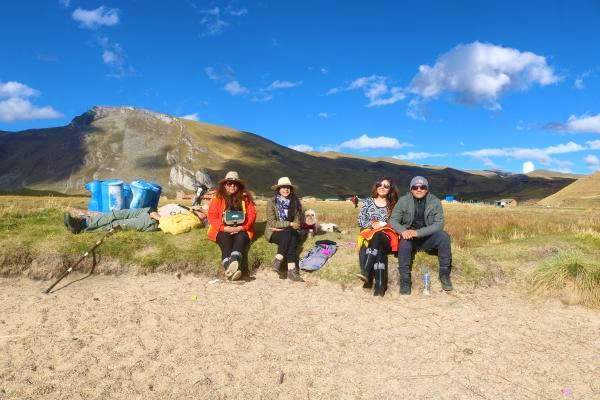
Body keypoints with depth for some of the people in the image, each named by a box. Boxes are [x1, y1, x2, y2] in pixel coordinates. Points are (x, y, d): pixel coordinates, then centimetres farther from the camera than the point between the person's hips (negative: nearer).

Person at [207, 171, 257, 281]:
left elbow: (252, 214, 2)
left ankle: (234, 262, -59)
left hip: (241, 230, 1)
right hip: (223, 230, 0)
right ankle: (229, 267, -53)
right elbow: (212, 216, -1)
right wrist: (226, 228, -15)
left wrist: (241, 228, -13)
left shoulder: (245, 198, 9)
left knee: (241, 238, -31)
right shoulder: (218, 198, 6)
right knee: (226, 239, -31)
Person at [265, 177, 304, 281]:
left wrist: (282, 227, -12)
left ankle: (291, 270, -39)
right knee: (287, 235, -33)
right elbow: (272, 222, -10)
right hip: (274, 233, -2)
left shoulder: (295, 203, 7)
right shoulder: (271, 202, -1)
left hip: (290, 233, 2)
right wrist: (289, 224, -17)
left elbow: (297, 222, 2)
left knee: (293, 238, -32)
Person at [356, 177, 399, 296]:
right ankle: (380, 285, -45)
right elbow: (360, 220, 7)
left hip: (386, 236, 0)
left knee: (377, 236, -39)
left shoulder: (393, 205, 17)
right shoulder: (368, 201, 16)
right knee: (379, 250, -36)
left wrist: (383, 224, -9)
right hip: (368, 233, 1)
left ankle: (365, 272, -50)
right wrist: (372, 225, -10)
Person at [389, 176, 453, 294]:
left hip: (428, 237, 1)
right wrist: (403, 231, -25)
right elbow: (393, 220, -1)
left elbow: (439, 223, -11)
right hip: (409, 237, 0)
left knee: (444, 236, -27)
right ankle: (405, 280, -21)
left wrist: (418, 232, -25)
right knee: (404, 244, -33)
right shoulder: (403, 201, -2)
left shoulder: (435, 201, -3)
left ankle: (444, 274, -12)